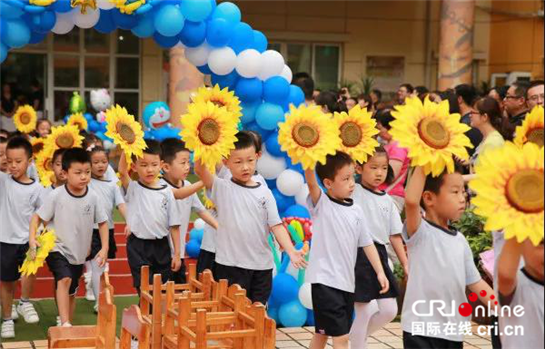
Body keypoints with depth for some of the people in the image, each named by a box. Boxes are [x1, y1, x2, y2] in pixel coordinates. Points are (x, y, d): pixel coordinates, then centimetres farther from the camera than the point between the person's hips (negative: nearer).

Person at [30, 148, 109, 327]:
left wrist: (105, 248, -2)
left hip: (79, 253, 4)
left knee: (71, 293, 18)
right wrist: (32, 239, -21)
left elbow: (102, 222, 4)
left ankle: (68, 324, 34)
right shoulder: (56, 195, -16)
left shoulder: (93, 197, -8)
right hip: (57, 249, -4)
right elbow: (37, 217, -7)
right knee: (64, 279, -29)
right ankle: (65, 324, -31)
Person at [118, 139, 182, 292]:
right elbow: (122, 171, -22)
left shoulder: (166, 192, 3)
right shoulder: (132, 189, -1)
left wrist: (177, 253, 2)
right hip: (138, 247, -3)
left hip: (161, 246, 3)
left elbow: (174, 225, 4)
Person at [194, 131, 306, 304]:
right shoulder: (222, 188, -2)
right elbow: (200, 170, -17)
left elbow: (276, 225, 0)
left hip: (262, 265, 3)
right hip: (230, 265, -3)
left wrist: (291, 251, -12)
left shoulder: (264, 192, 4)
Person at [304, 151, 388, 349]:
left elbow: (366, 243, 12)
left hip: (346, 281, 6)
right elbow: (310, 181, -24)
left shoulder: (356, 210, 8)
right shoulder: (320, 204, -6)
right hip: (325, 280, -6)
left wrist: (380, 272, 7)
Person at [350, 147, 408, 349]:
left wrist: (405, 264, 10)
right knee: (364, 310, -2)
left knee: (389, 311, 8)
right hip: (359, 255, -6)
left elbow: (395, 234, 13)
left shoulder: (387, 201, 11)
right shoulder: (353, 192, -4)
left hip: (380, 256, 6)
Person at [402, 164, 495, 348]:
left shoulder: (460, 240, 11)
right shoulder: (419, 232, -10)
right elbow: (411, 201, -30)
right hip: (421, 330, -7)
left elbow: (475, 282, 15)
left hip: (454, 331, 7)